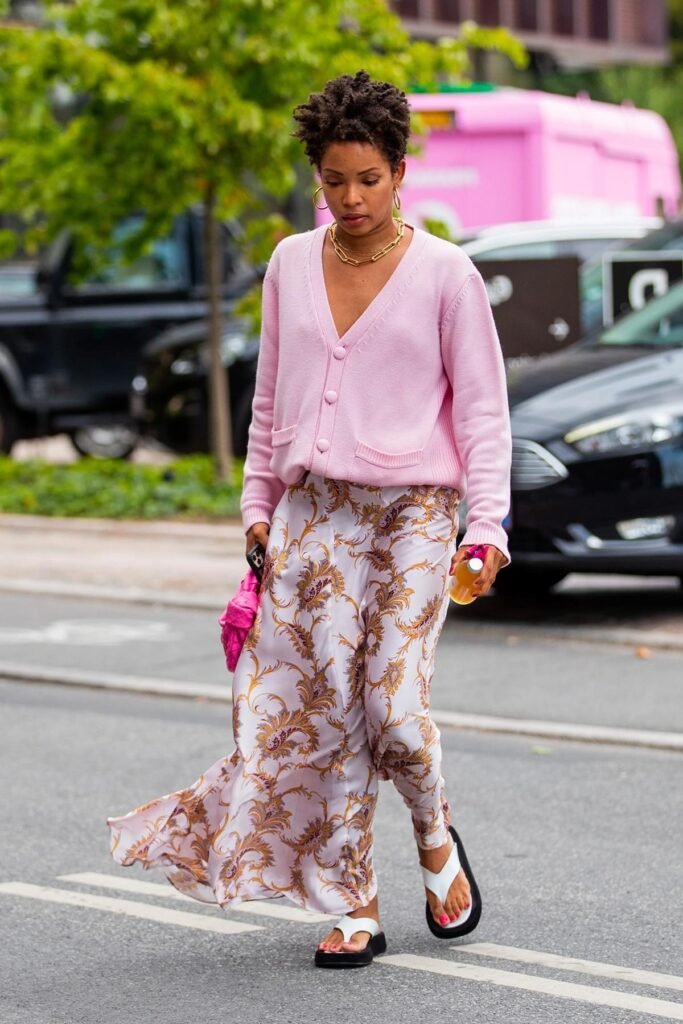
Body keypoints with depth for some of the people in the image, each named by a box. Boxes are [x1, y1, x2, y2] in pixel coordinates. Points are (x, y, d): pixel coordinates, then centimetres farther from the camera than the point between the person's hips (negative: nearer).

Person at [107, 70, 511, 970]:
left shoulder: (445, 273, -2)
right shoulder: (291, 264, 9)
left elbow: (482, 409, -1)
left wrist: (487, 525, -8)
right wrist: (259, 504, 14)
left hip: (413, 512, -3)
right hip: (315, 513, 4)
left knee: (394, 707, -12)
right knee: (327, 709, -1)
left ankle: (438, 845, 19)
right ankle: (353, 910, 8)